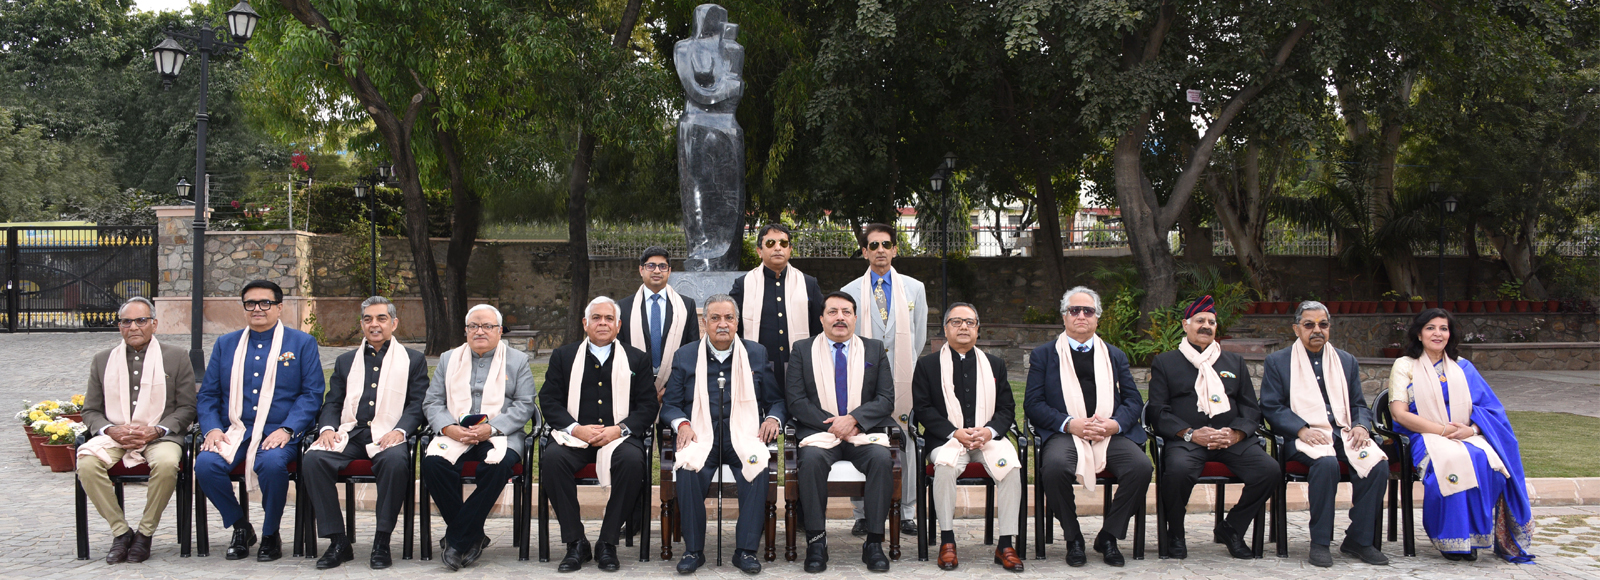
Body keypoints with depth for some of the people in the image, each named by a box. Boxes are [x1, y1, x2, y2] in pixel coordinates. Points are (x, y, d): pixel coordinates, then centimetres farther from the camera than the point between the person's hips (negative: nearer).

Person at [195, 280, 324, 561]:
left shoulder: (302, 343, 9)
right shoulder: (225, 344, 19)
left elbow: (312, 394, 1)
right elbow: (207, 394, 15)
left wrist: (286, 430, -14)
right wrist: (212, 429, -5)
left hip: (278, 433, -3)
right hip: (234, 432, 3)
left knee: (271, 463, -35)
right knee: (205, 463, -27)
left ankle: (270, 535, -10)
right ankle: (240, 527, -2)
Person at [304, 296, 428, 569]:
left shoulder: (413, 360, 15)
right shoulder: (345, 361, 25)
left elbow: (418, 405, 5)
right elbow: (332, 403, 18)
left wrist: (399, 430, -14)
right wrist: (327, 428, -4)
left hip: (387, 435, -3)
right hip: (349, 434, 3)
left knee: (396, 461, -38)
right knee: (313, 459, -28)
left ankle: (382, 542, -25)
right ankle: (338, 542, -20)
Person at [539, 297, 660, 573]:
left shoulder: (636, 359, 14)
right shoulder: (563, 356, 16)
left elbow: (649, 405, 6)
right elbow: (549, 400, 7)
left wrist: (618, 429, -11)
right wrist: (576, 429, -11)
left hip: (618, 436, -1)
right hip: (576, 436, 1)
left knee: (633, 461, -34)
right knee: (552, 458, -32)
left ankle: (607, 543, -21)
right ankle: (575, 543, -21)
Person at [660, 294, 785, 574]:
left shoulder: (756, 354, 14)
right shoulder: (685, 356, 13)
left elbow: (776, 400, 16)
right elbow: (670, 404, 12)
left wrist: (773, 418, -5)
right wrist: (682, 424, -8)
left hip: (744, 436, 0)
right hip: (701, 436, 0)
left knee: (757, 468, -33)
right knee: (689, 470, -33)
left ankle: (746, 550, -22)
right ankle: (693, 550, -18)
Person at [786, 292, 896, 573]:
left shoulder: (874, 349, 14)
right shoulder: (803, 349, 11)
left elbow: (886, 399, 5)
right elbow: (796, 400, 1)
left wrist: (853, 419, -13)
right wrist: (831, 424, -12)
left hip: (864, 432, 1)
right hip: (820, 431, -1)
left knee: (882, 459, -31)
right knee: (811, 460, -34)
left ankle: (874, 543, -24)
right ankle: (816, 542, -25)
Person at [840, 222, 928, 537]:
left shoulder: (915, 288, 11)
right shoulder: (850, 292, 8)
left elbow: (920, 337, 14)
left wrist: (909, 371, 9)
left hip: (903, 380, 1)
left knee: (906, 445, 1)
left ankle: (906, 514, 10)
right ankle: (862, 514, 7)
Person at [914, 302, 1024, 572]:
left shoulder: (995, 364, 18)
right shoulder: (927, 365, 11)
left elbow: (1007, 408, 11)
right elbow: (923, 408, 1)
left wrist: (989, 431, -11)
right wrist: (954, 433, -14)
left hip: (988, 437, 2)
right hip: (947, 438, -2)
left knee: (1011, 467, -29)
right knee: (945, 467, -36)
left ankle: (1004, 544, -20)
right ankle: (947, 540, -21)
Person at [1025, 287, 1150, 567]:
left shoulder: (1115, 356, 23)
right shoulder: (1044, 355, 14)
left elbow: (1133, 400, 15)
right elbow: (1033, 403, 4)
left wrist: (1114, 424, -8)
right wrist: (1070, 424, -13)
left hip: (1110, 433, 2)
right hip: (1065, 434, -2)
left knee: (1141, 467, -28)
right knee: (1054, 466, -36)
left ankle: (1108, 536, -6)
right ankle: (1073, 539, -12)